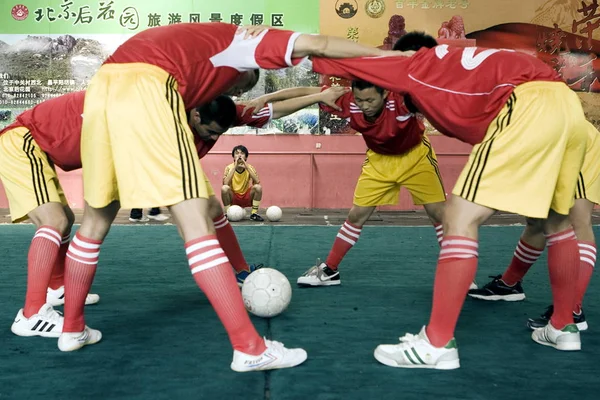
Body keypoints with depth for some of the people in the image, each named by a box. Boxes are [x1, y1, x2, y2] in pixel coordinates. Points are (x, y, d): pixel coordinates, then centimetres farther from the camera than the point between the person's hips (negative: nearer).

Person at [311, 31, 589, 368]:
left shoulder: (415, 64, 15)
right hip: (569, 103, 9)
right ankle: (564, 327, 34)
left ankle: (437, 344, -6)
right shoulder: (463, 64, 34)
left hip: (530, 105, -9)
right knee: (557, 221, 23)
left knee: (461, 217, -7)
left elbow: (346, 61, 21)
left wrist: (310, 58, 36)